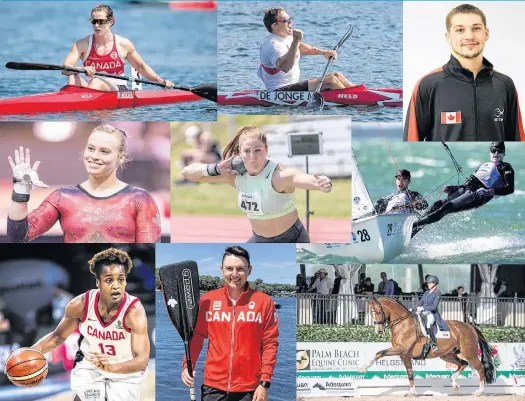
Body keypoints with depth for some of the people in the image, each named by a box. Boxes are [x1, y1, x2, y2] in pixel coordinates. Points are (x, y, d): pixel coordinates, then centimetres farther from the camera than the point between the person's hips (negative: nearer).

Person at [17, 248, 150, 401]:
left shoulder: (134, 310, -32)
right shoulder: (81, 304, -21)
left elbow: (142, 361, -40)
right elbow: (58, 336, -1)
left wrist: (112, 367, -59)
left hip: (125, 372, -2)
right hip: (89, 368, 2)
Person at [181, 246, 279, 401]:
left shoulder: (264, 302, -1)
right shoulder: (207, 300, 5)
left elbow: (270, 344, -1)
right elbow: (196, 336, 10)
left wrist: (264, 382, -6)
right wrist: (187, 365, -5)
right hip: (213, 387, 2)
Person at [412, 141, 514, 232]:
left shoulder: (506, 168, 9)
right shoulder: (484, 165, 30)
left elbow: (510, 188, -6)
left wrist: (491, 191, -21)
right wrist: (452, 188, 16)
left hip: (478, 195, -8)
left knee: (447, 207, -24)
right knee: (438, 204, -13)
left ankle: (417, 225, -32)